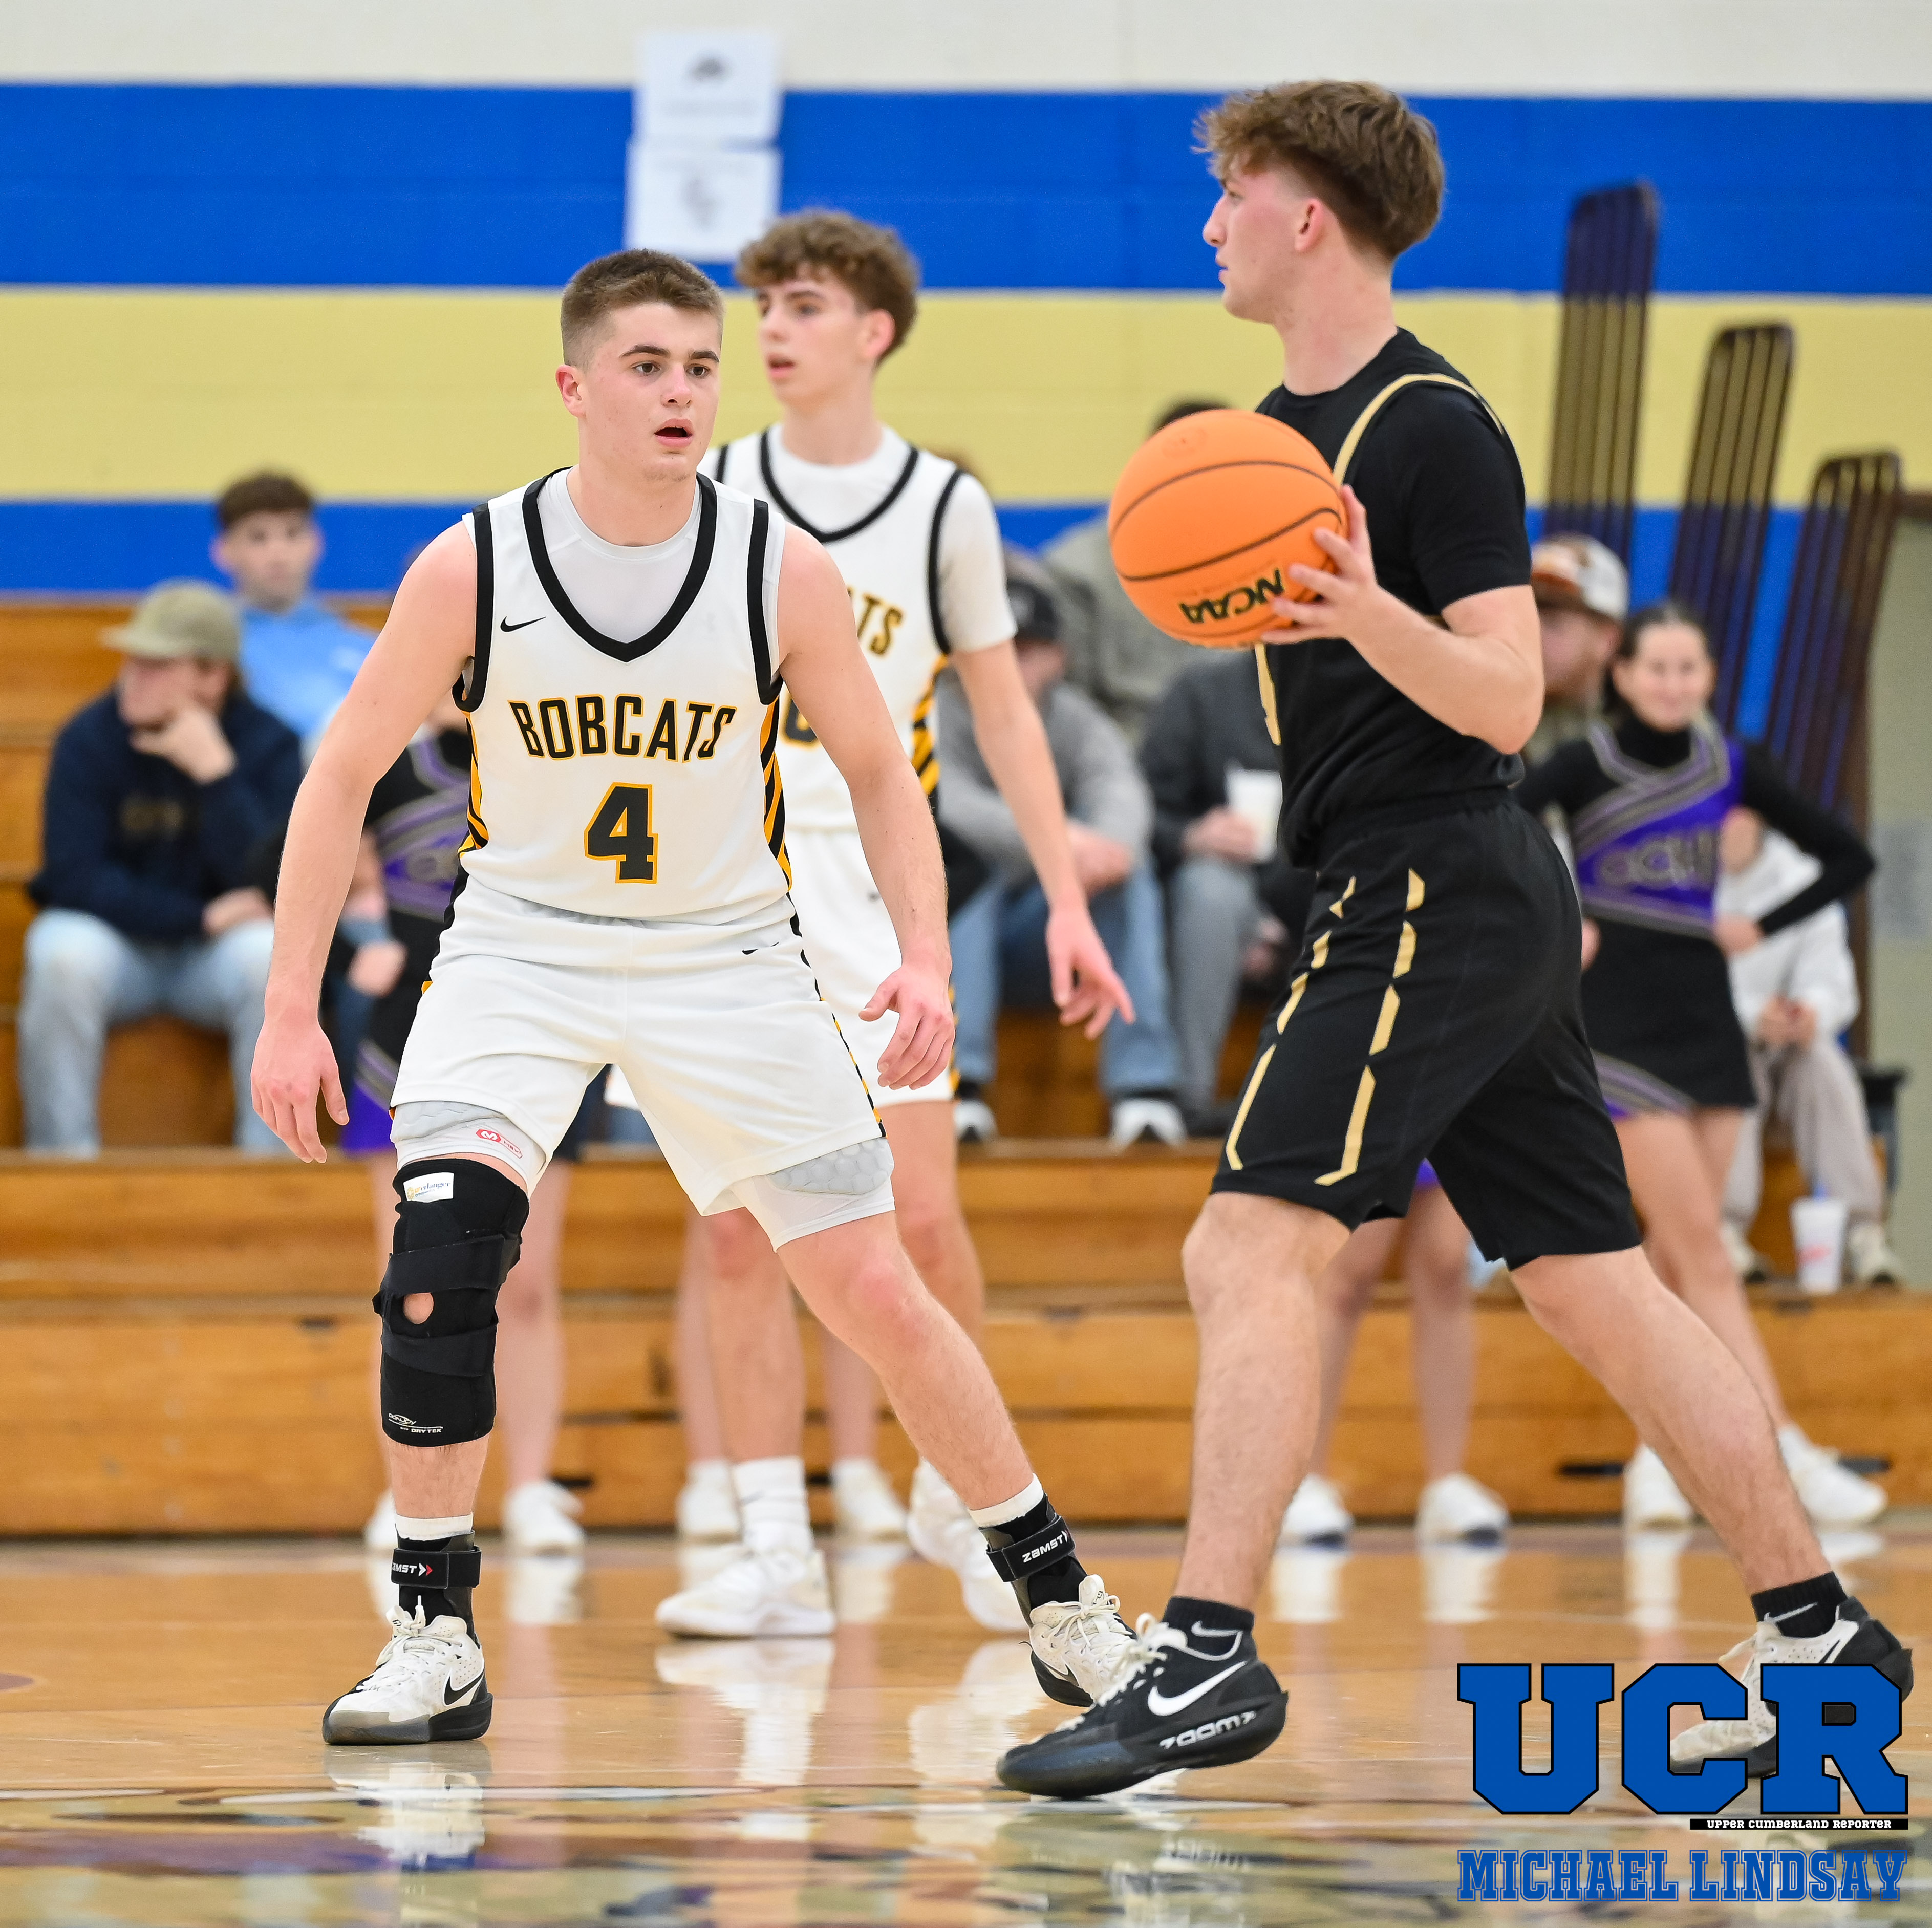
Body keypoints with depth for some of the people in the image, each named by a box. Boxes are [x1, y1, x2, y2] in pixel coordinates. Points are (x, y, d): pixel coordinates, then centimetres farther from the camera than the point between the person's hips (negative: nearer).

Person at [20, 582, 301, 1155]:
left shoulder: (267, 746, -9)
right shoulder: (89, 739, -10)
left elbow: (270, 887, -19)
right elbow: (73, 875, -16)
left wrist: (215, 771, -27)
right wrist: (202, 917, -21)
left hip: (216, 956, 0)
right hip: (113, 937, 0)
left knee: (273, 959, -32)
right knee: (62, 957, -33)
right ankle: (63, 1160, -24)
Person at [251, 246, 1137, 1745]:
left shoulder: (783, 568, -13)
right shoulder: (473, 568, -14)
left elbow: (879, 772, 0)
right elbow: (345, 777, -4)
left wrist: (926, 960, -15)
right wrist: (292, 1013, -8)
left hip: (727, 959, 0)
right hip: (522, 948, 0)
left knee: (877, 1294, -1)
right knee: (441, 1252, -22)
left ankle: (1058, 1595, 17)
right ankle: (435, 1641, -10)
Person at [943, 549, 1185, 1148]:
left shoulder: (1075, 721, 3)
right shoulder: (938, 717, -8)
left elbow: (1118, 785, -20)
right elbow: (945, 806, -29)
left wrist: (1111, 843, -46)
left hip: (1042, 942, 3)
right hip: (948, 939, -3)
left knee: (1129, 870, -23)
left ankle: (1144, 1084, -29)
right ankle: (958, 1086, -41)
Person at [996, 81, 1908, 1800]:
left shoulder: (1440, 431, -12)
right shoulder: (1289, 420, 16)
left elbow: (1508, 701, -18)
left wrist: (1368, 613, -33)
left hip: (1440, 889, -10)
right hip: (1457, 909, 10)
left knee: (1251, 1250, -16)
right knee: (1591, 1284, 11)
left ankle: (1207, 1657, -19)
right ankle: (1819, 1634, 15)